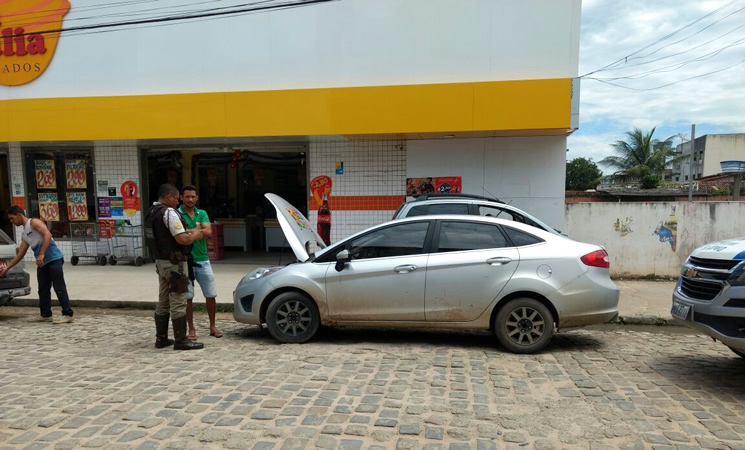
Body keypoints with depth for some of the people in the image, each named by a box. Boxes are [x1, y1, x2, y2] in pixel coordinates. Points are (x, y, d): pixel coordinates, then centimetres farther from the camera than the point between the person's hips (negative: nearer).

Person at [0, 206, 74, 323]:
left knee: (59, 288, -9)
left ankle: (67, 314, -7)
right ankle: (46, 315, 18)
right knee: (43, 290, 11)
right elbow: (20, 255, 28)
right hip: (42, 263, 9)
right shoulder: (24, 235, 24)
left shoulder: (34, 222, 0)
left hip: (54, 259, -9)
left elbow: (47, 234, -16)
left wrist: (41, 254, -22)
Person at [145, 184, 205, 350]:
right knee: (178, 303, -4)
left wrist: (186, 232, 11)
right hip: (174, 263, -10)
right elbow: (182, 239, -23)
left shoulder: (151, 213, 13)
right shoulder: (169, 212, -17)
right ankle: (181, 341, 1)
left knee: (163, 302, 15)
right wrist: (195, 236, -5)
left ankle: (161, 338, 22)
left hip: (160, 261, 10)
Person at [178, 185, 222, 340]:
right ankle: (191, 329, 17)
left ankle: (212, 326, 22)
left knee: (211, 295, 8)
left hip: (203, 260, 4)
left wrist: (189, 231, -15)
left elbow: (208, 232, -8)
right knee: (188, 297, 4)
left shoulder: (202, 213, 8)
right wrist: (198, 230, -12)